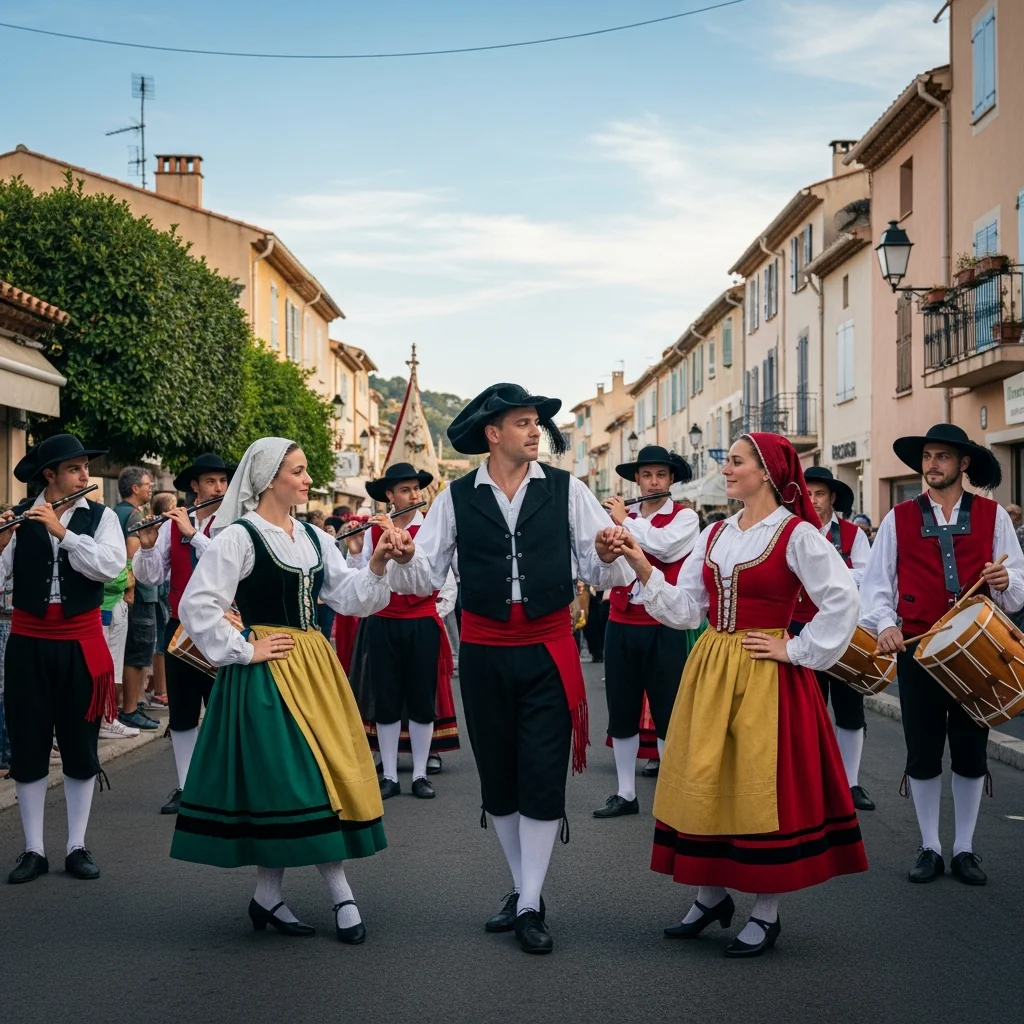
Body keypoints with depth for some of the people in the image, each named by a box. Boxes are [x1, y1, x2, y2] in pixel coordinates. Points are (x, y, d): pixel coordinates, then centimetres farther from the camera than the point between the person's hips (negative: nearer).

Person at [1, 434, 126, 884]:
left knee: (80, 747, 7)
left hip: (80, 644, 0)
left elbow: (111, 567, -18)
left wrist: (62, 532, -23)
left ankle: (77, 847, 18)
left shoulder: (100, 517, -1)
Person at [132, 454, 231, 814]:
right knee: (181, 713, 9)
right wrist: (147, 546, -19)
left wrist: (194, 533, -25)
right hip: (180, 626, 3)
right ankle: (185, 786, 19)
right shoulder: (171, 525, 3)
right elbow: (148, 577, -1)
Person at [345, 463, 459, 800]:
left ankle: (420, 775, 15)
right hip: (382, 625, 1)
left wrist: (397, 536, -23)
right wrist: (355, 552, -18)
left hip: (422, 625, -1)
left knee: (422, 701, 5)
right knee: (385, 702, 5)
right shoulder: (373, 531, 2)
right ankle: (389, 776, 14)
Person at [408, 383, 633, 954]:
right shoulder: (458, 498, 2)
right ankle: (523, 890, 28)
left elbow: (601, 569, -4)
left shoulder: (565, 490, 0)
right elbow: (427, 575, 1)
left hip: (548, 650, -2)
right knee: (497, 775, 11)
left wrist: (608, 558, -27)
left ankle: (530, 907, 6)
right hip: (483, 651, 2)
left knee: (543, 776, -3)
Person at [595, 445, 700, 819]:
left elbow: (665, 546, -21)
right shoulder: (619, 517, 10)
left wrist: (624, 520, -10)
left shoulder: (685, 518, -1)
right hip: (621, 627, 4)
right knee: (621, 713, 9)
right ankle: (625, 793, 20)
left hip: (664, 629, -4)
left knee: (667, 715, 2)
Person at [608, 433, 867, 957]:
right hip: (710, 673, 6)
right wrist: (644, 570, -4)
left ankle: (766, 912, 12)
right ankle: (711, 896, 25)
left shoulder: (797, 535, -8)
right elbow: (685, 608, 6)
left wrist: (797, 651, -12)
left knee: (763, 787, -1)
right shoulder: (714, 535, 10)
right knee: (703, 781, 9)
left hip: (767, 677, -6)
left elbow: (843, 601, -14)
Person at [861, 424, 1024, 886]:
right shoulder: (898, 518, 3)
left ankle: (964, 848, 20)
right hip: (917, 649, 0)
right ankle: (930, 847, 19)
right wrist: (885, 624, -13)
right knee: (922, 752, 5)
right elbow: (876, 582, 2)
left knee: (971, 751, 7)